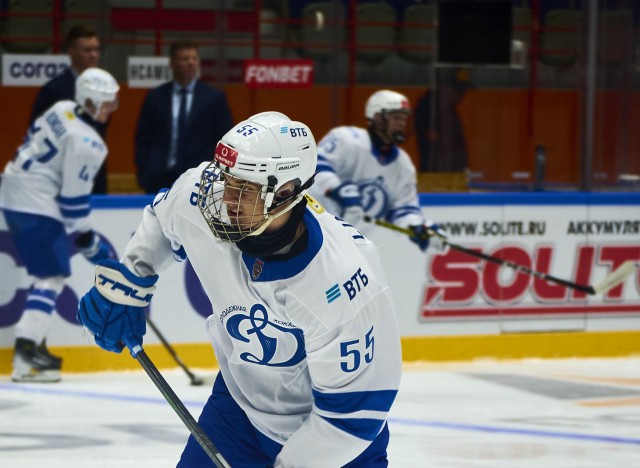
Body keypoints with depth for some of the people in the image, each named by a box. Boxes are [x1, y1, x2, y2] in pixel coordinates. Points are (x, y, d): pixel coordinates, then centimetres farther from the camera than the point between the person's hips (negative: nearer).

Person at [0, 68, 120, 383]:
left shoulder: (62, 109, 5)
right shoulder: (86, 143, -20)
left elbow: (34, 138, 18)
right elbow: (74, 198, -18)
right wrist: (87, 240, -7)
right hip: (36, 206, -10)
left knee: (47, 272, 18)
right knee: (52, 276, -10)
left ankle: (31, 343, 20)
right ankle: (26, 356, -18)